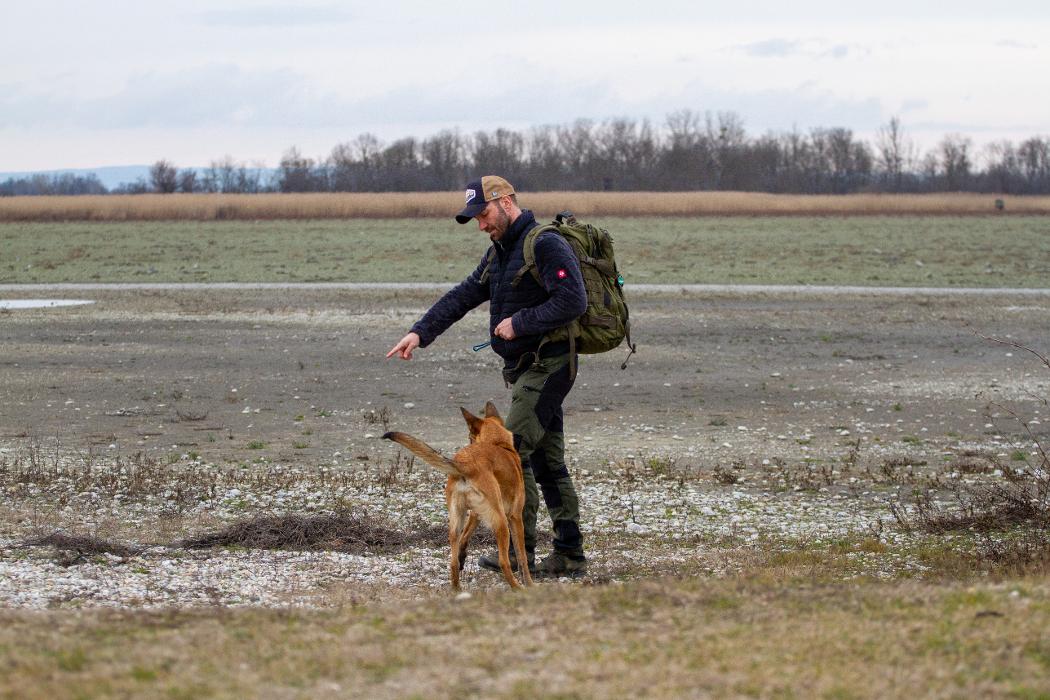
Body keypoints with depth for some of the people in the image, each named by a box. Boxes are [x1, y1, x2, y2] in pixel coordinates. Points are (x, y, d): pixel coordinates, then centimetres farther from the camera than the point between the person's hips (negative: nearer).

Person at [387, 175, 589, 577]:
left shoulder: (546, 245, -14)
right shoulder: (500, 252, 17)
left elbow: (573, 301, -24)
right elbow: (463, 296, 15)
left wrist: (519, 323, -19)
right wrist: (420, 333, 4)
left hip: (547, 366, -10)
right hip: (525, 368, 10)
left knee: (512, 450, -14)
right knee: (546, 461, 9)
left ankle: (520, 549, -12)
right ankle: (569, 555, 11)